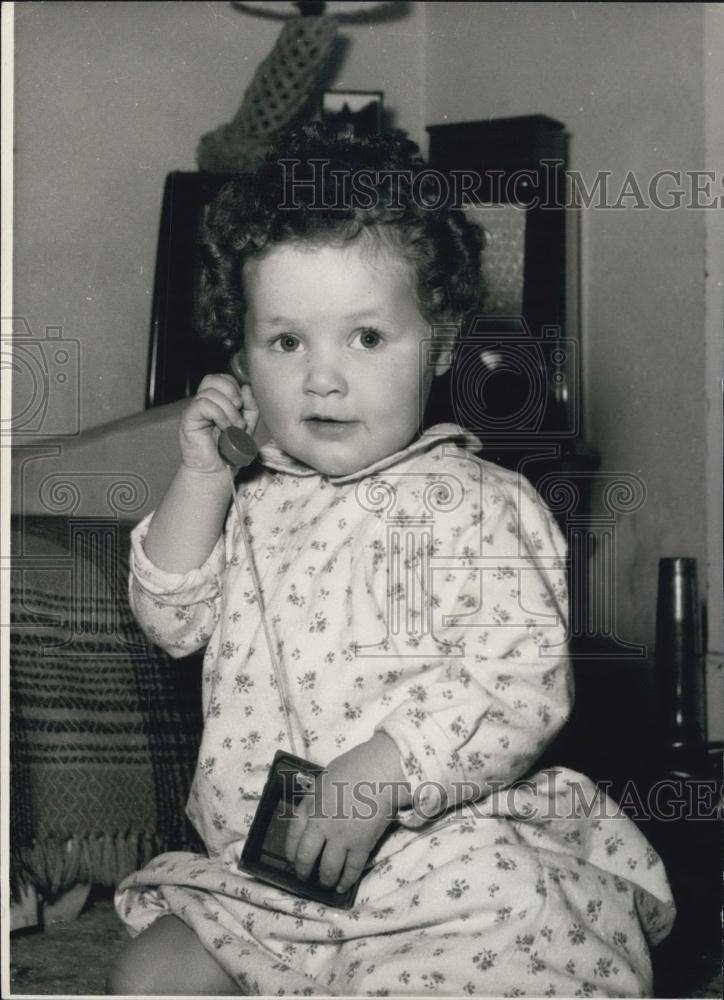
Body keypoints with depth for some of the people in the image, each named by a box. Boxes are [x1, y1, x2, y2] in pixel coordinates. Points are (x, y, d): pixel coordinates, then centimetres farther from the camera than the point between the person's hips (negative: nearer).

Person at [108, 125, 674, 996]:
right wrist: (201, 478, -2)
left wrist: (377, 774, -27)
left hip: (446, 868, -6)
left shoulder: (475, 506, -11)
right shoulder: (251, 500, 9)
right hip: (261, 873, 6)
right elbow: (172, 619, 9)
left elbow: (523, 687, -19)